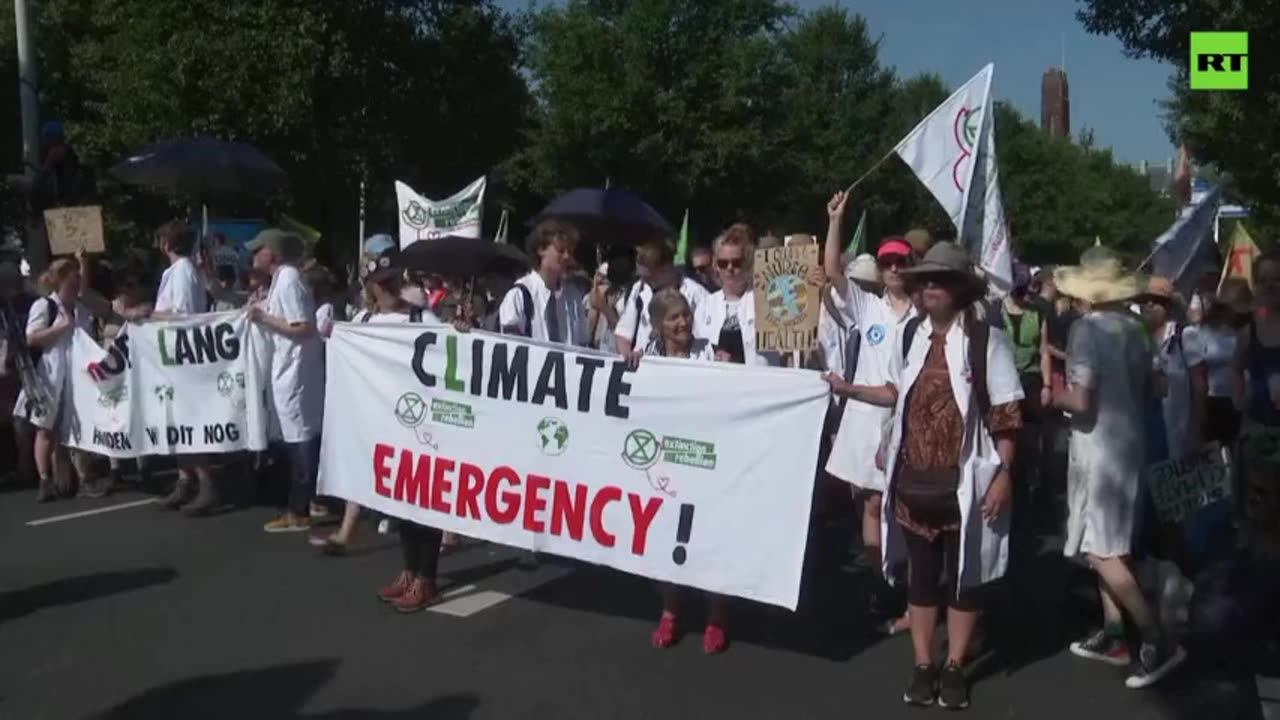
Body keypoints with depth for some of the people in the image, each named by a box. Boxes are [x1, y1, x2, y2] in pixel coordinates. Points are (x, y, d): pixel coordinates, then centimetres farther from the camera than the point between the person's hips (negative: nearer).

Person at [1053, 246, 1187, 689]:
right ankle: (1113, 635, 22)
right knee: (1112, 544, 16)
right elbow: (1147, 389, 17)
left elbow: (1080, 401, -22)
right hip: (1129, 440, 8)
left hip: (1098, 446, -8)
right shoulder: (1135, 328, 6)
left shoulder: (1088, 329, -17)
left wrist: (1052, 396, -4)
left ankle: (1158, 641, -3)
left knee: (1098, 549, -3)